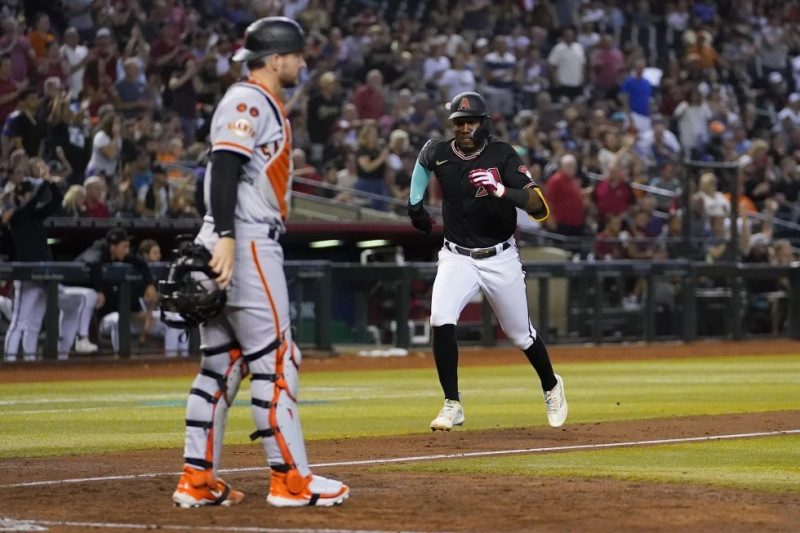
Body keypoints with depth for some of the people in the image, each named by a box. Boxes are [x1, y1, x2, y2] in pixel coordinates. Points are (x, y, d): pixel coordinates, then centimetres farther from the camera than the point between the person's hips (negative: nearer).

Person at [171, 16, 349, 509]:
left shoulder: (264, 105, 21)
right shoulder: (247, 101, -10)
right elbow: (225, 167, -22)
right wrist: (226, 237, -30)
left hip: (243, 245, 10)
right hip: (244, 243, -10)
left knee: (222, 362, 9)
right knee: (274, 359, -7)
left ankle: (198, 480, 10)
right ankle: (290, 478, -5)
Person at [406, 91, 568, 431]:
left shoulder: (502, 155, -14)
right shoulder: (437, 154, -5)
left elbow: (538, 207, -22)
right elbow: (424, 159, 23)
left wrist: (500, 190, -37)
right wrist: (415, 204, 18)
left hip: (501, 259, -1)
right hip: (457, 258, 1)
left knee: (520, 334, 11)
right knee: (441, 322, -23)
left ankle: (551, 388, 41)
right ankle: (452, 405, -11)